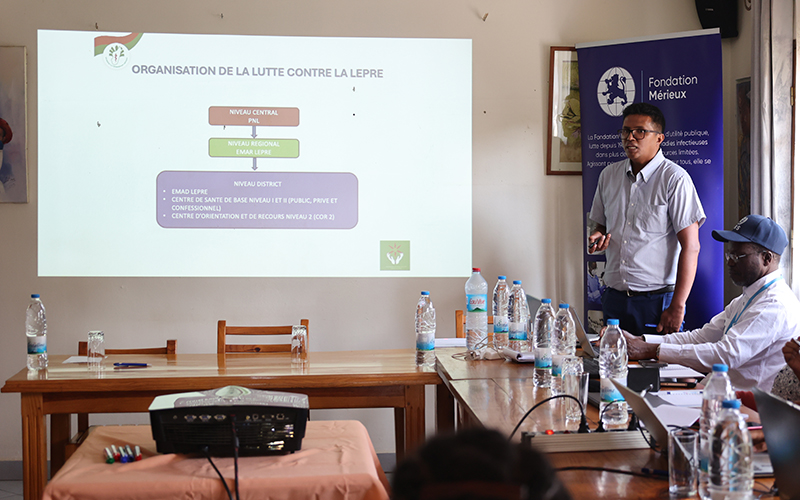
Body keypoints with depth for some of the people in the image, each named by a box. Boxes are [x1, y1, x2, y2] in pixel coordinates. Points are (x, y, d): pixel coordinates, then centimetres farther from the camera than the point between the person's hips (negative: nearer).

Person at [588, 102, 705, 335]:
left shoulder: (675, 179, -8)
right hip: (614, 298, 5)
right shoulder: (608, 175, 10)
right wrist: (597, 237, -2)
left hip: (657, 300, -5)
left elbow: (691, 247, -12)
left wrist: (677, 307, -16)